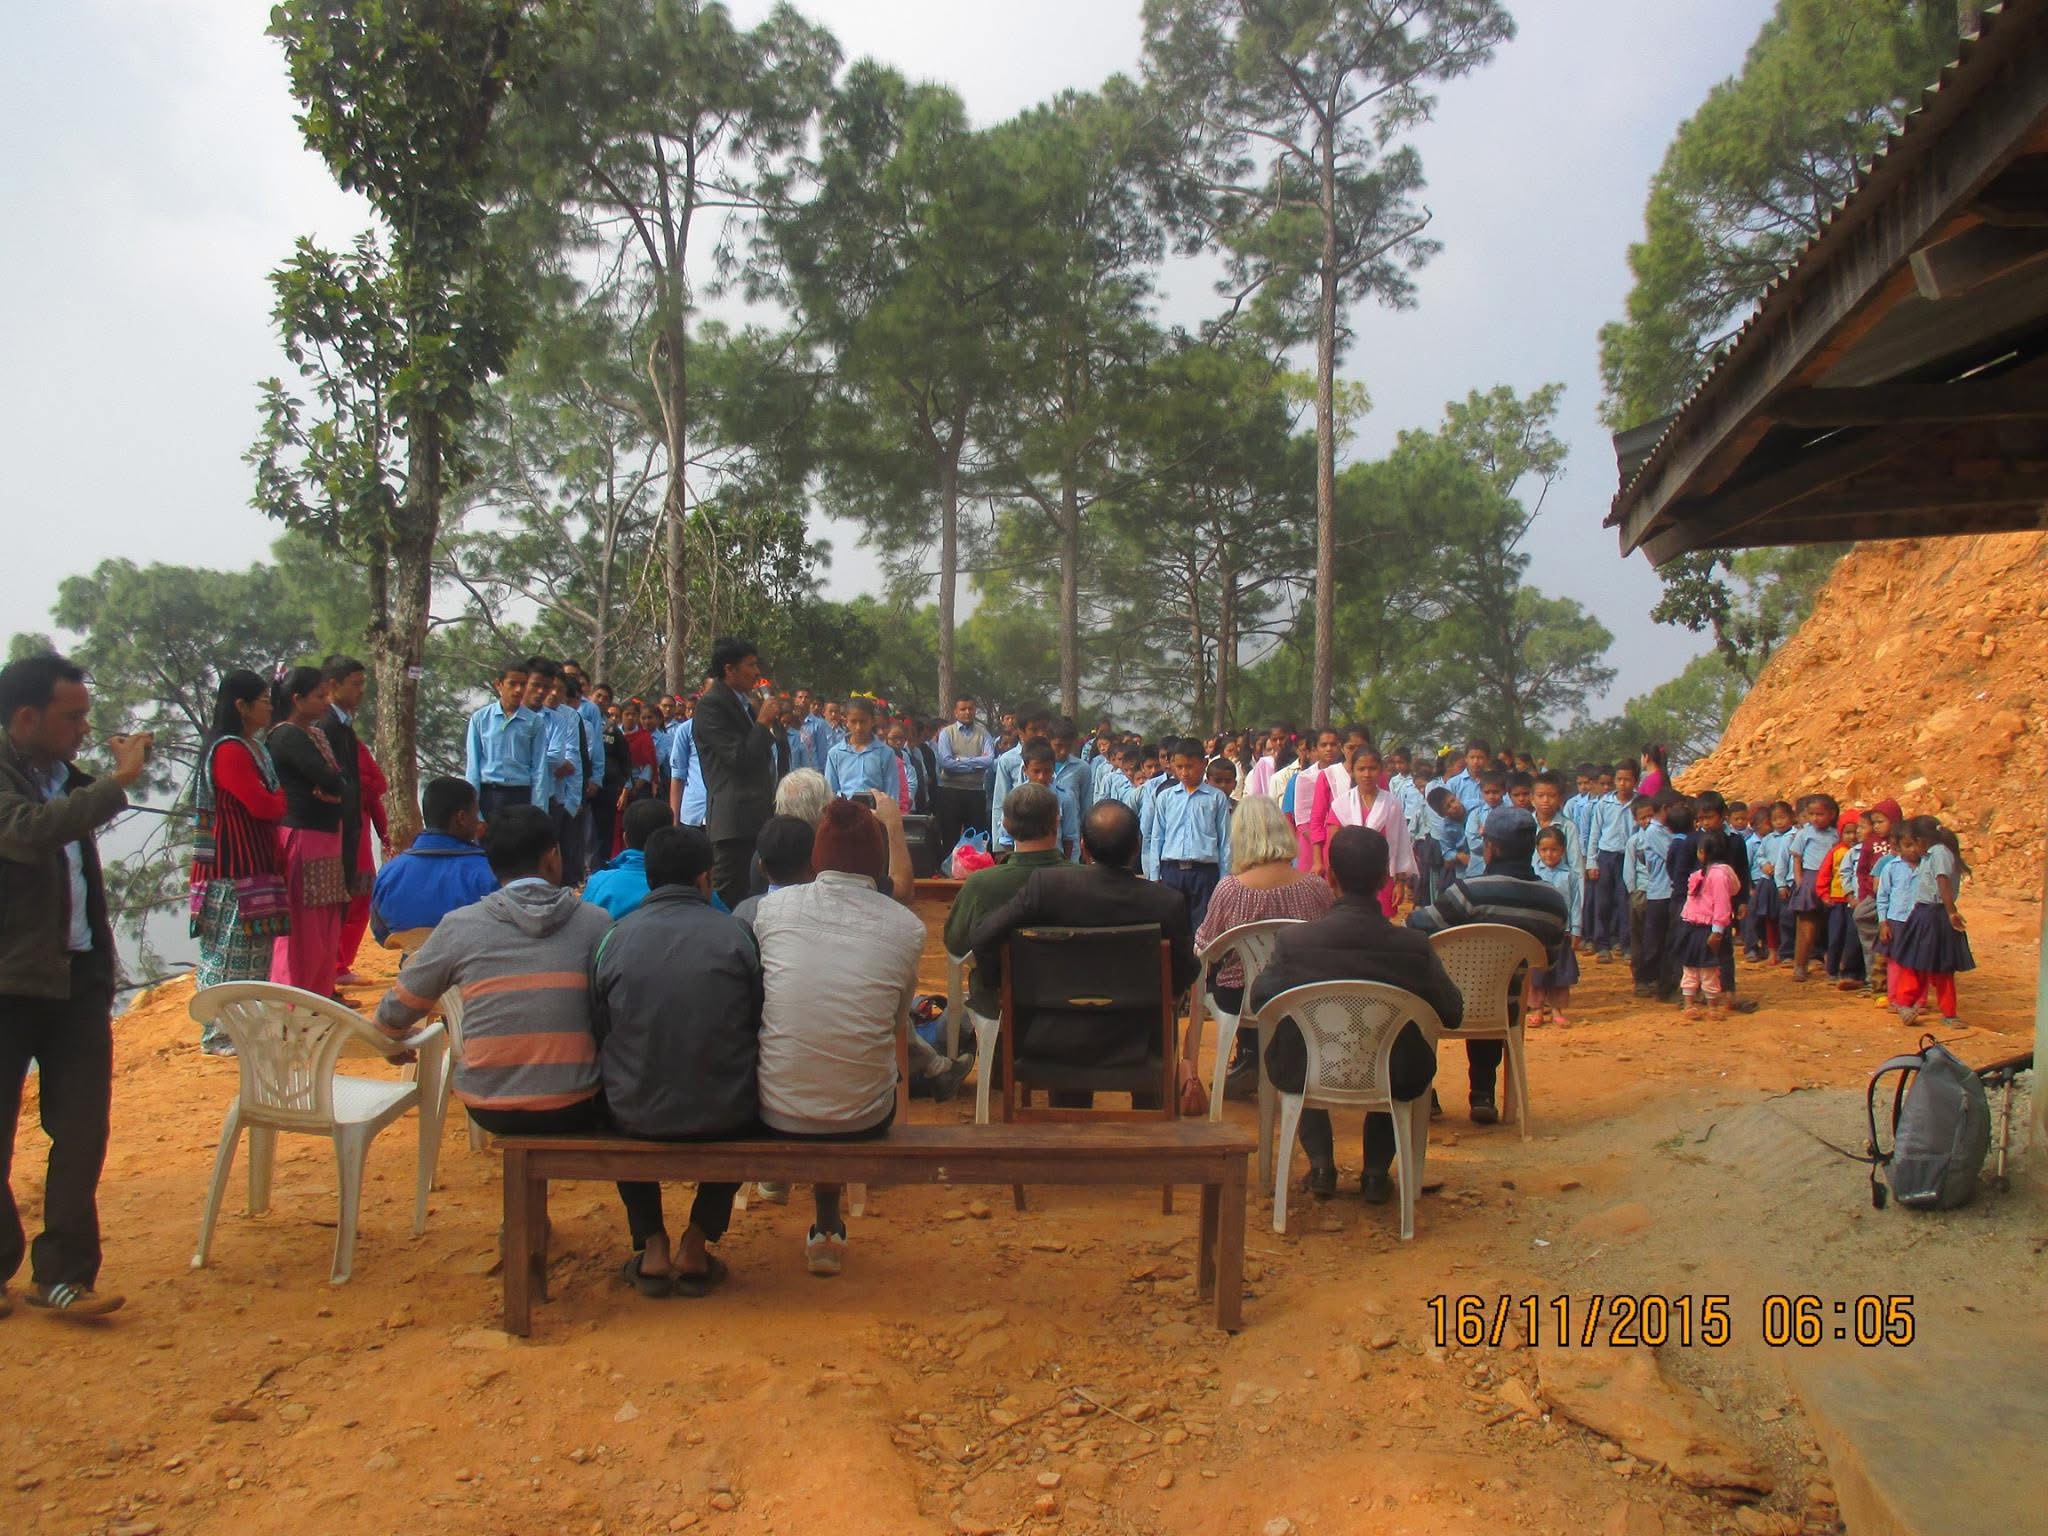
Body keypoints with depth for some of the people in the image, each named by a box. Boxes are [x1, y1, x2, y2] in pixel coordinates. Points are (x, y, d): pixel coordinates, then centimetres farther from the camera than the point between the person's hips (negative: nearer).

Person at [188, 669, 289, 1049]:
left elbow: (269, 802, 16)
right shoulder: (229, 751, -16)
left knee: (254, 945, 14)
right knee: (232, 947, -5)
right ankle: (218, 1034, 2)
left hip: (255, 863, 10)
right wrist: (287, 796, 0)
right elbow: (262, 805, -20)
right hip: (233, 867, -10)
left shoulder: (253, 747, 16)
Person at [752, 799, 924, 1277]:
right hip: (864, 1118, -1)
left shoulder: (770, 908, -6)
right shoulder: (907, 928, -8)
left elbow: (757, 1001, 9)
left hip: (777, 1112, 1)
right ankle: (827, 1225, 39)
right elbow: (899, 1023, 5)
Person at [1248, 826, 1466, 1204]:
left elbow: (1258, 1001, -4)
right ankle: (1376, 1171, 26)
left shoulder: (1293, 941, -20)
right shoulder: (1415, 947, -19)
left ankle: (1321, 1164, 24)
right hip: (1394, 1080, 0)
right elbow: (1453, 1015, -4)